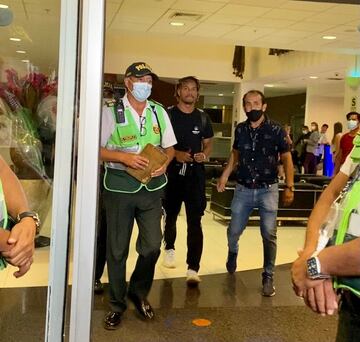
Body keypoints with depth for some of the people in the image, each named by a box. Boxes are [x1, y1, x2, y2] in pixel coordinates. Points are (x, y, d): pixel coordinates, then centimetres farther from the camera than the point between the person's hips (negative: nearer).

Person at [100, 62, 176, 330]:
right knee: (117, 249, 6)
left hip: (152, 187, 3)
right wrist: (124, 157, -19)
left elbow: (169, 147, 15)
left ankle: (139, 293, 31)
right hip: (120, 187, -3)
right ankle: (117, 304, 24)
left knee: (152, 246, 4)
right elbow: (97, 149, -5)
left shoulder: (159, 112, 8)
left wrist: (164, 163, -6)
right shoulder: (111, 112, -4)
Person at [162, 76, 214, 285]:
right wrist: (176, 154, -16)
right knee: (171, 214, 17)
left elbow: (208, 144, 16)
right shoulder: (168, 115, 0)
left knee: (195, 221, -8)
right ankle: (170, 249, 44)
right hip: (172, 171, 0)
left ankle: (193, 268, -7)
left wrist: (205, 155, -6)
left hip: (195, 173, 0)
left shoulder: (203, 118, 7)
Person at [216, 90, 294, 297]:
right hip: (243, 189, 3)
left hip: (268, 190, -3)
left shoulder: (276, 130, -8)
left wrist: (289, 187, -6)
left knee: (269, 235, -2)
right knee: (234, 231, 9)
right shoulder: (240, 130, 1)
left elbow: (286, 159, -2)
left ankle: (268, 277, 14)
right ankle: (233, 253, 43)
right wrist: (225, 176, 5)